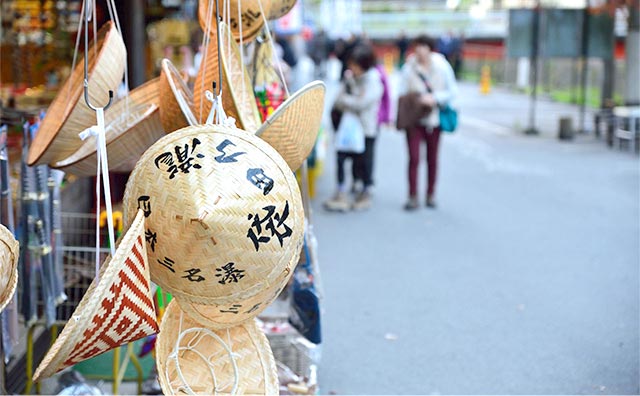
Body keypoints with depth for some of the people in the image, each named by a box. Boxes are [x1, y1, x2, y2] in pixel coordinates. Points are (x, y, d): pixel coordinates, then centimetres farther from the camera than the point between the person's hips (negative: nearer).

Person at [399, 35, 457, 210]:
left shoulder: (442, 66, -2)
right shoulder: (409, 67, -3)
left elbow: (452, 91, -1)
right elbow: (402, 93, 1)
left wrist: (434, 98, -15)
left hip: (434, 119, 1)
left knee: (432, 159, 11)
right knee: (414, 158, -8)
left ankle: (431, 195, 24)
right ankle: (413, 197, -2)